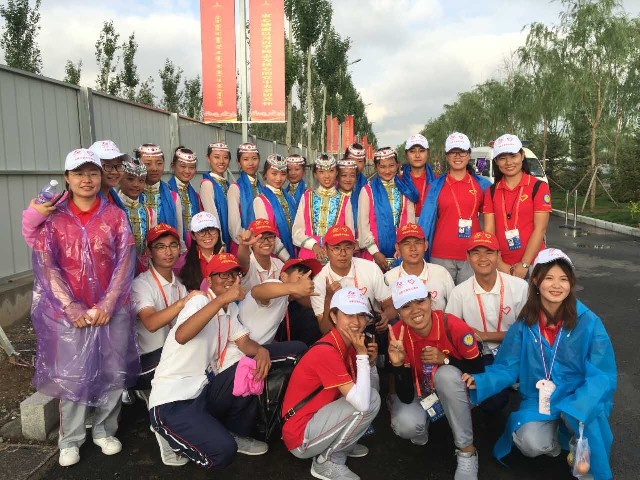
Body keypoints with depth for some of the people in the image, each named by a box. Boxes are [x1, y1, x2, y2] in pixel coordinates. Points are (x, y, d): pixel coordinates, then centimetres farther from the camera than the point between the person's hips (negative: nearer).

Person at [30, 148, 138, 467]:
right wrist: (71, 307, -12)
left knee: (112, 373, 8)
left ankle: (105, 431, 27)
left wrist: (108, 304, -11)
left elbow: (125, 262, -2)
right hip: (70, 311, -1)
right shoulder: (53, 218, 2)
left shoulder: (114, 215, 3)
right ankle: (70, 440, 23)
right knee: (71, 375, 5)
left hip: (113, 309, 1)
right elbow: (46, 266, -3)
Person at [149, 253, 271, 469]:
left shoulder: (231, 309, 13)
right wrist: (222, 299, -40)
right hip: (172, 399, -8)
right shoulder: (200, 301, -15)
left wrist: (261, 350, -16)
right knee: (222, 451, -23)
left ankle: (236, 433, 10)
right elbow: (181, 336, -34)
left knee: (255, 370, -12)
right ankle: (170, 432, 7)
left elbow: (244, 341, 7)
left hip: (204, 390, 8)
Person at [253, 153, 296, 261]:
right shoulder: (260, 200, -8)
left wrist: (295, 256, -1)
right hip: (273, 256, -4)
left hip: (294, 254, 5)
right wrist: (286, 258, -14)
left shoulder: (290, 199, 8)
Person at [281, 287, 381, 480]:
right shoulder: (326, 352, -26)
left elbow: (371, 385, 9)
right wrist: (362, 354, -23)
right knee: (370, 400, -20)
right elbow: (363, 402, -30)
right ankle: (327, 461, -3)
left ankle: (341, 443, 10)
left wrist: (370, 361, -9)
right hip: (300, 437, -9)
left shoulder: (349, 344, 1)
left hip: (318, 416, 9)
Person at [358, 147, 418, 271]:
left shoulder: (406, 190, 8)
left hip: (401, 252, 2)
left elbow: (411, 221, 6)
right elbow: (363, 223, -4)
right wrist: (375, 252, -9)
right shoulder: (367, 190, 0)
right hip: (375, 253, -2)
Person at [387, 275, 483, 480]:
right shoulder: (397, 333, -23)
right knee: (406, 426, -30)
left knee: (446, 374, -35)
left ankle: (467, 451, -16)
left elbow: (478, 368, -14)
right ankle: (420, 430, 10)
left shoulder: (453, 326, -28)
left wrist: (445, 359, -29)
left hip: (453, 390, 0)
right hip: (420, 393, 1)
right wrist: (398, 364, -40)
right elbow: (406, 397, -22)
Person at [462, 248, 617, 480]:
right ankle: (556, 441, 14)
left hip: (580, 397, -1)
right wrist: (480, 382, -23)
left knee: (580, 414, -36)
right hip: (538, 400, 2)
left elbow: (602, 375, -12)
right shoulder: (524, 324, -5)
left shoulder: (588, 322, -11)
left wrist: (576, 408, -29)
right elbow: (507, 367, -3)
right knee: (531, 444, -25)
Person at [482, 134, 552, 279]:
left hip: (532, 263, -2)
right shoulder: (491, 191, 6)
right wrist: (498, 263, -9)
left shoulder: (538, 187, -3)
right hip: (501, 265, 3)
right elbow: (489, 230, 0)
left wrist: (524, 265, -13)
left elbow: (540, 229, -9)